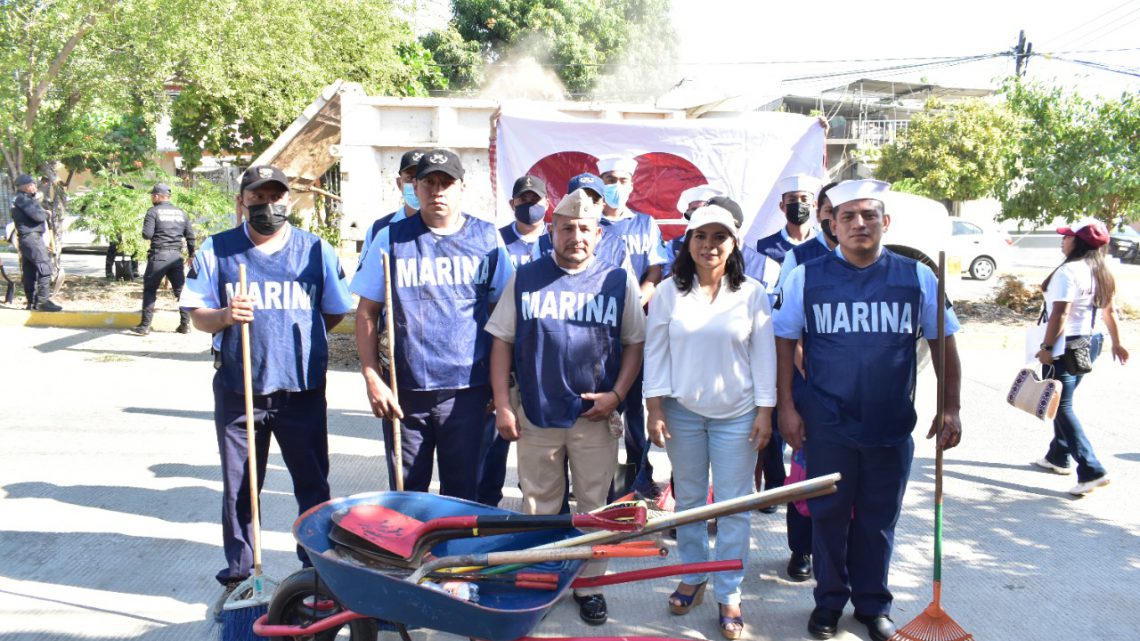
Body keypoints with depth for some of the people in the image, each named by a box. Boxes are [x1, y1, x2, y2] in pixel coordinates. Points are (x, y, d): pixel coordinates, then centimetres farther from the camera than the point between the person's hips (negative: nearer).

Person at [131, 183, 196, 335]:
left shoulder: (153, 212, -3)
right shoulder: (181, 213, 12)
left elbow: (147, 234, -11)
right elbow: (190, 236, 11)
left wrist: (147, 234, 12)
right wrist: (191, 255, 20)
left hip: (159, 255, -4)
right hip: (177, 256, 4)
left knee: (150, 290, 5)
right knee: (180, 290, 9)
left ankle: (144, 326, 4)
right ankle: (185, 324, 6)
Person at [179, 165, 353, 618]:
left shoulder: (316, 250, 3)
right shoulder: (216, 251, 3)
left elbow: (336, 312, 12)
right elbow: (198, 316, 3)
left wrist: (300, 340, 3)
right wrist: (225, 316, -17)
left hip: (303, 389, 0)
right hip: (237, 390, 1)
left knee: (313, 484, 7)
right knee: (238, 488, 11)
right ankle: (238, 575, 26)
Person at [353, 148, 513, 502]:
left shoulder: (486, 238, 4)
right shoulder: (391, 239, 3)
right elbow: (367, 313, 4)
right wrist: (372, 380, -3)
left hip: (470, 391, 0)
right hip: (405, 392, 0)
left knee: (463, 495, 11)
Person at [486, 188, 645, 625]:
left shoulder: (618, 281, 1)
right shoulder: (526, 279, 2)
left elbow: (635, 343, 4)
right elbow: (502, 343, 3)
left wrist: (616, 394, -8)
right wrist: (503, 405, -3)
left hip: (595, 416, 0)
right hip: (535, 414, 1)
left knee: (593, 506, 11)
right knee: (538, 506, 13)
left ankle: (589, 584, 27)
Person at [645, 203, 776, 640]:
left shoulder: (752, 294, -2)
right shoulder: (668, 292, 0)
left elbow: (764, 356, 0)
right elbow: (655, 352, 0)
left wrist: (765, 411, -4)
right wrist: (655, 409, -4)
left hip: (737, 415, -1)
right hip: (682, 412, 1)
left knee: (734, 506, 3)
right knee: (688, 500, 13)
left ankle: (729, 593, 16)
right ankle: (692, 577, 30)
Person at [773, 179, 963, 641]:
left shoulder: (917, 277, 1)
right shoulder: (806, 277, -2)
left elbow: (943, 343, 6)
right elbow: (784, 341, 1)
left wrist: (952, 408, 3)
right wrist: (786, 407, -3)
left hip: (891, 426, 1)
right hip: (826, 425, -1)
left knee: (878, 519, 13)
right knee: (829, 515, 11)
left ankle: (872, 603, 32)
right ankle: (830, 601, 30)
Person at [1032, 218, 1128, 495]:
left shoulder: (1069, 271, -19)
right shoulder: (1102, 272, 9)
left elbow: (1060, 313, -22)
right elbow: (1108, 311, 17)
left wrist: (1047, 347, -17)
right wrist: (1116, 343, 25)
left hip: (1066, 345, -9)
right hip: (1091, 342, 9)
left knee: (1061, 406, -4)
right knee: (1064, 401, 21)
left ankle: (1091, 470, -11)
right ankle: (1058, 457, 32)